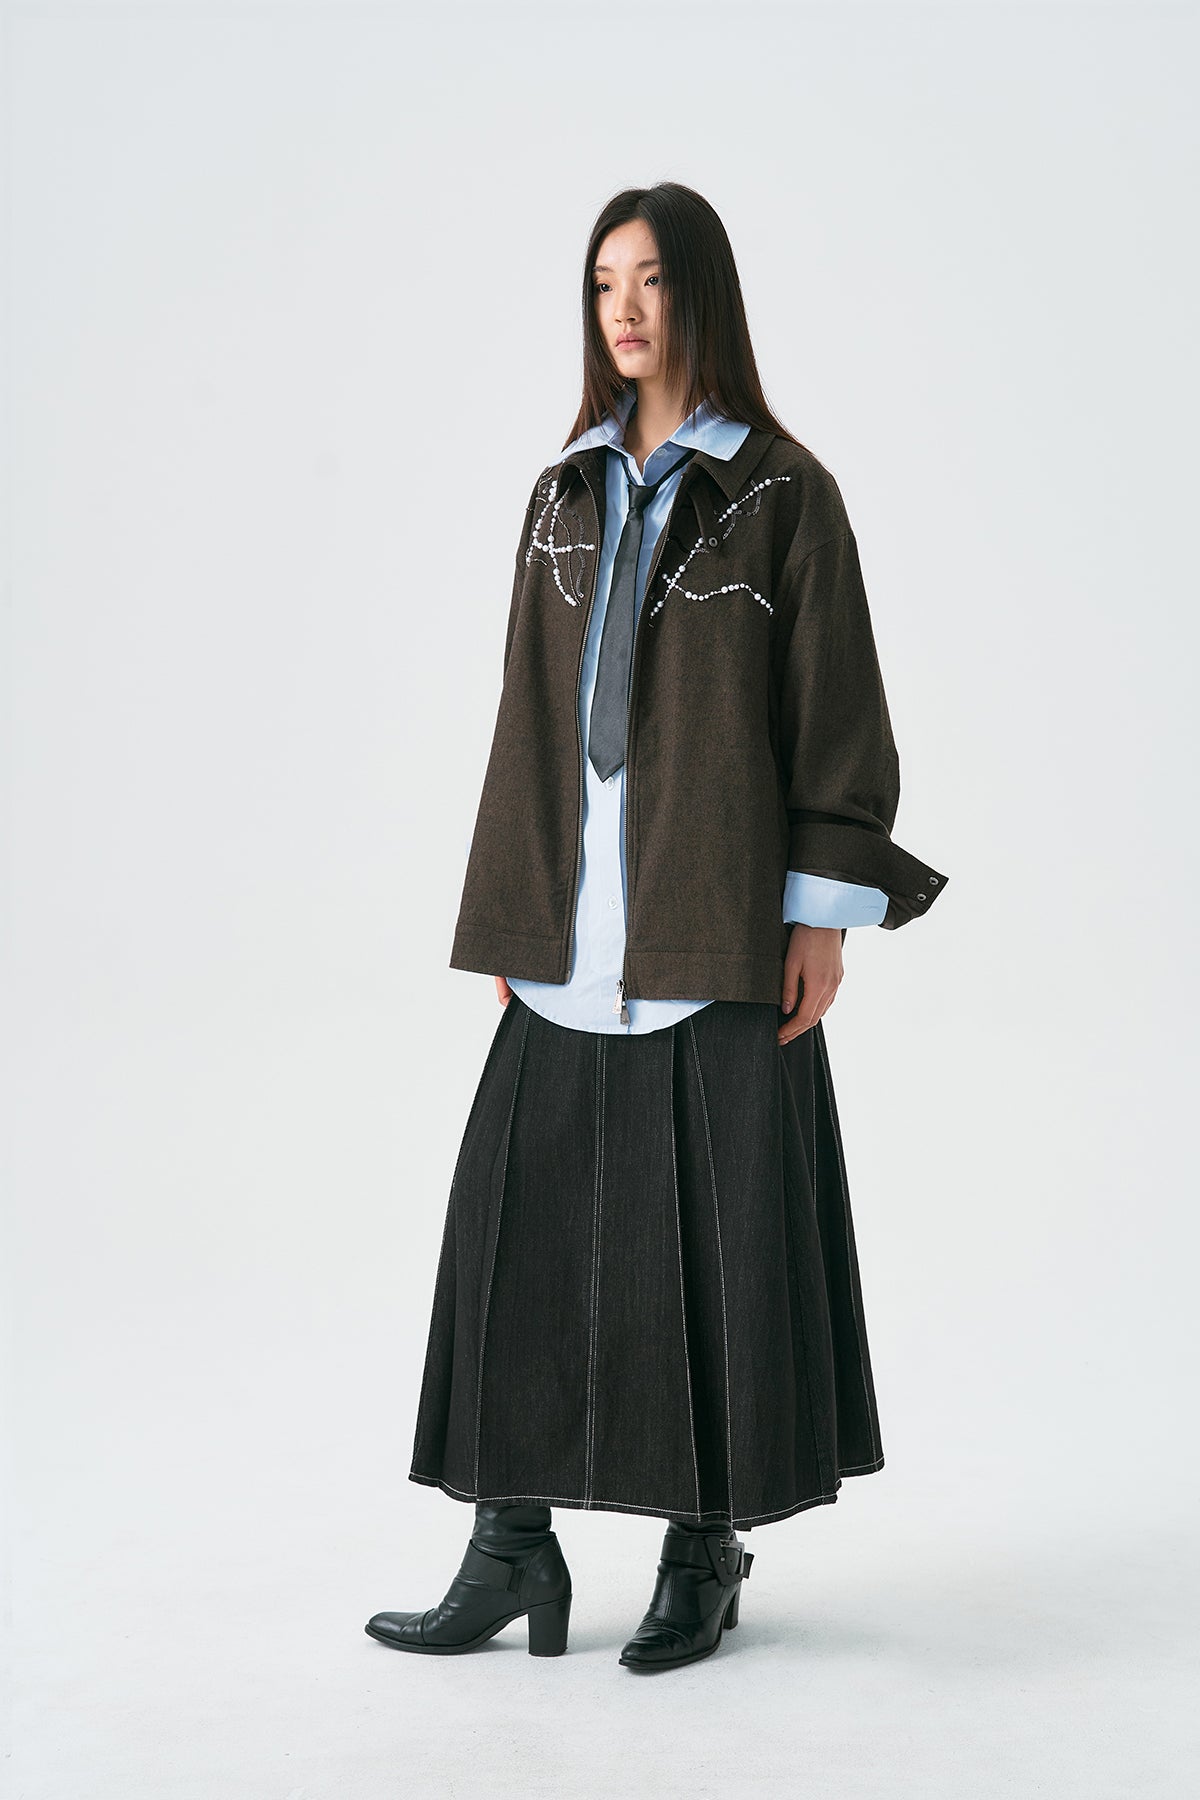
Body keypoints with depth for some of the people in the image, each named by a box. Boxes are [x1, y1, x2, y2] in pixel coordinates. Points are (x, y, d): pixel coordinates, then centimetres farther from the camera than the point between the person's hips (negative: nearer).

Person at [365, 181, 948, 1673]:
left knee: (716, 1224, 1)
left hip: (717, 921, -4)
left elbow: (835, 707, -3)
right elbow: (531, 712, 13)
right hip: (575, 921, 5)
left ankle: (706, 1547, 15)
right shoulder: (568, 492, 13)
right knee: (525, 1217, 1)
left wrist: (825, 911, -9)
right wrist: (510, 920, 9)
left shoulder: (781, 489, 0)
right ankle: (514, 1546, 10)